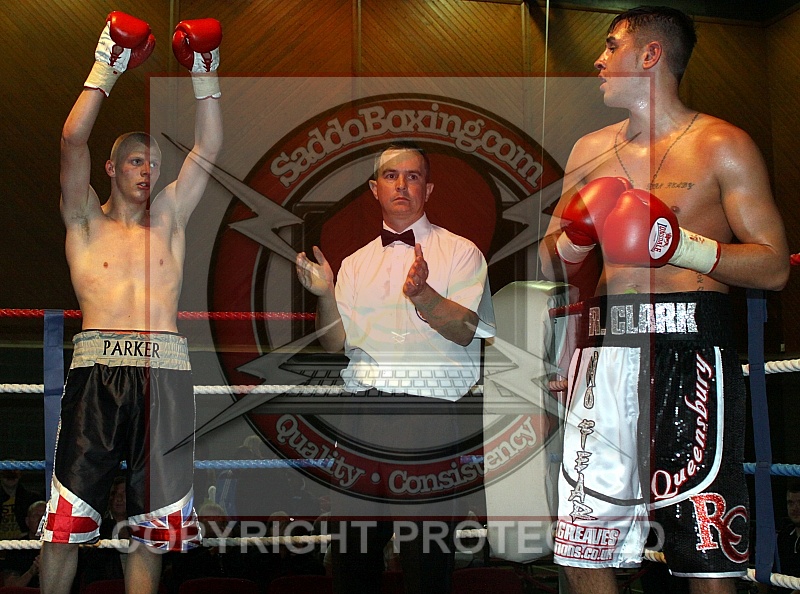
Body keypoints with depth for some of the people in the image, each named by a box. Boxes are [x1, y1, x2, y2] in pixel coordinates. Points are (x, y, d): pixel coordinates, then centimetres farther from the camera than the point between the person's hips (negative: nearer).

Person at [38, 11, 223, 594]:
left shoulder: (170, 219, 21)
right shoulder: (86, 221, 14)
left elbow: (208, 150, 16)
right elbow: (73, 140, 2)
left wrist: (206, 79, 12)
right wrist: (105, 71, 1)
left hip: (166, 375, 3)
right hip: (98, 370, -2)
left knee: (153, 527, 5)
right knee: (65, 522, -4)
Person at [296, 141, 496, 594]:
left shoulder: (460, 252, 7)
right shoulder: (356, 264, 19)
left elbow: (465, 330, -7)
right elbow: (335, 343, 9)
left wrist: (423, 294, -25)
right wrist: (325, 296, -9)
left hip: (433, 414, -3)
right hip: (364, 410, 4)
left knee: (428, 554, -5)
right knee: (354, 545, 4)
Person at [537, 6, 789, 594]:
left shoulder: (721, 145, 4)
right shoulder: (590, 149, 19)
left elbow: (774, 267, -2)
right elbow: (553, 265, 26)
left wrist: (681, 246, -15)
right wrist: (565, 247, 3)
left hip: (688, 347, -5)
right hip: (605, 346, 5)